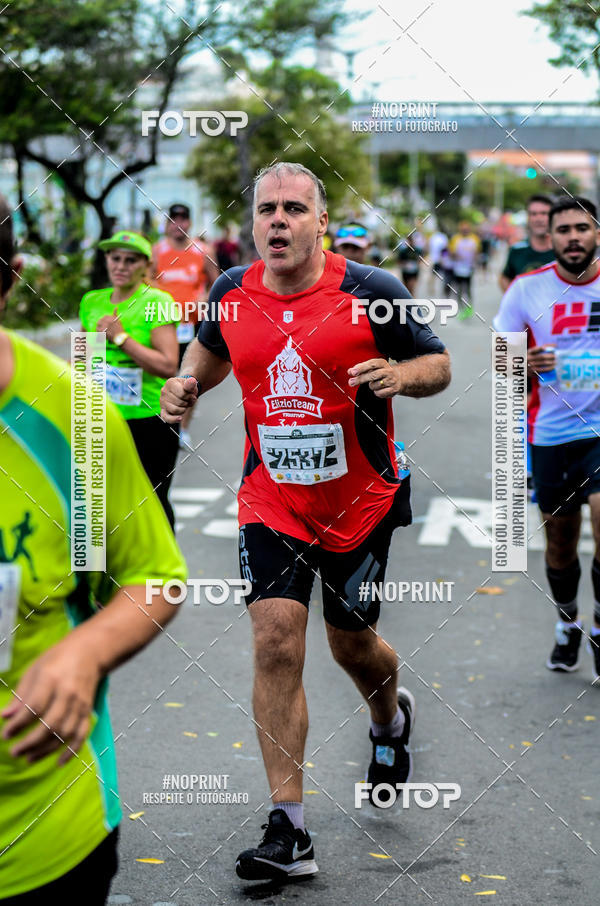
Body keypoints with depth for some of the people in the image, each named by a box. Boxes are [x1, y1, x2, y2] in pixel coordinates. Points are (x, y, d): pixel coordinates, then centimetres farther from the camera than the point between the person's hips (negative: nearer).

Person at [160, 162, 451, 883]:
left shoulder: (370, 291, -11)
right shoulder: (231, 292, -1)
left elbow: (438, 364, -2)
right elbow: (213, 349, 21)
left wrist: (400, 374, -24)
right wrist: (187, 383, 1)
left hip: (361, 501, -1)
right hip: (270, 502, 2)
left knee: (351, 642, 11)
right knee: (276, 641, -11)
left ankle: (391, 718, 50)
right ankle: (288, 831, -6)